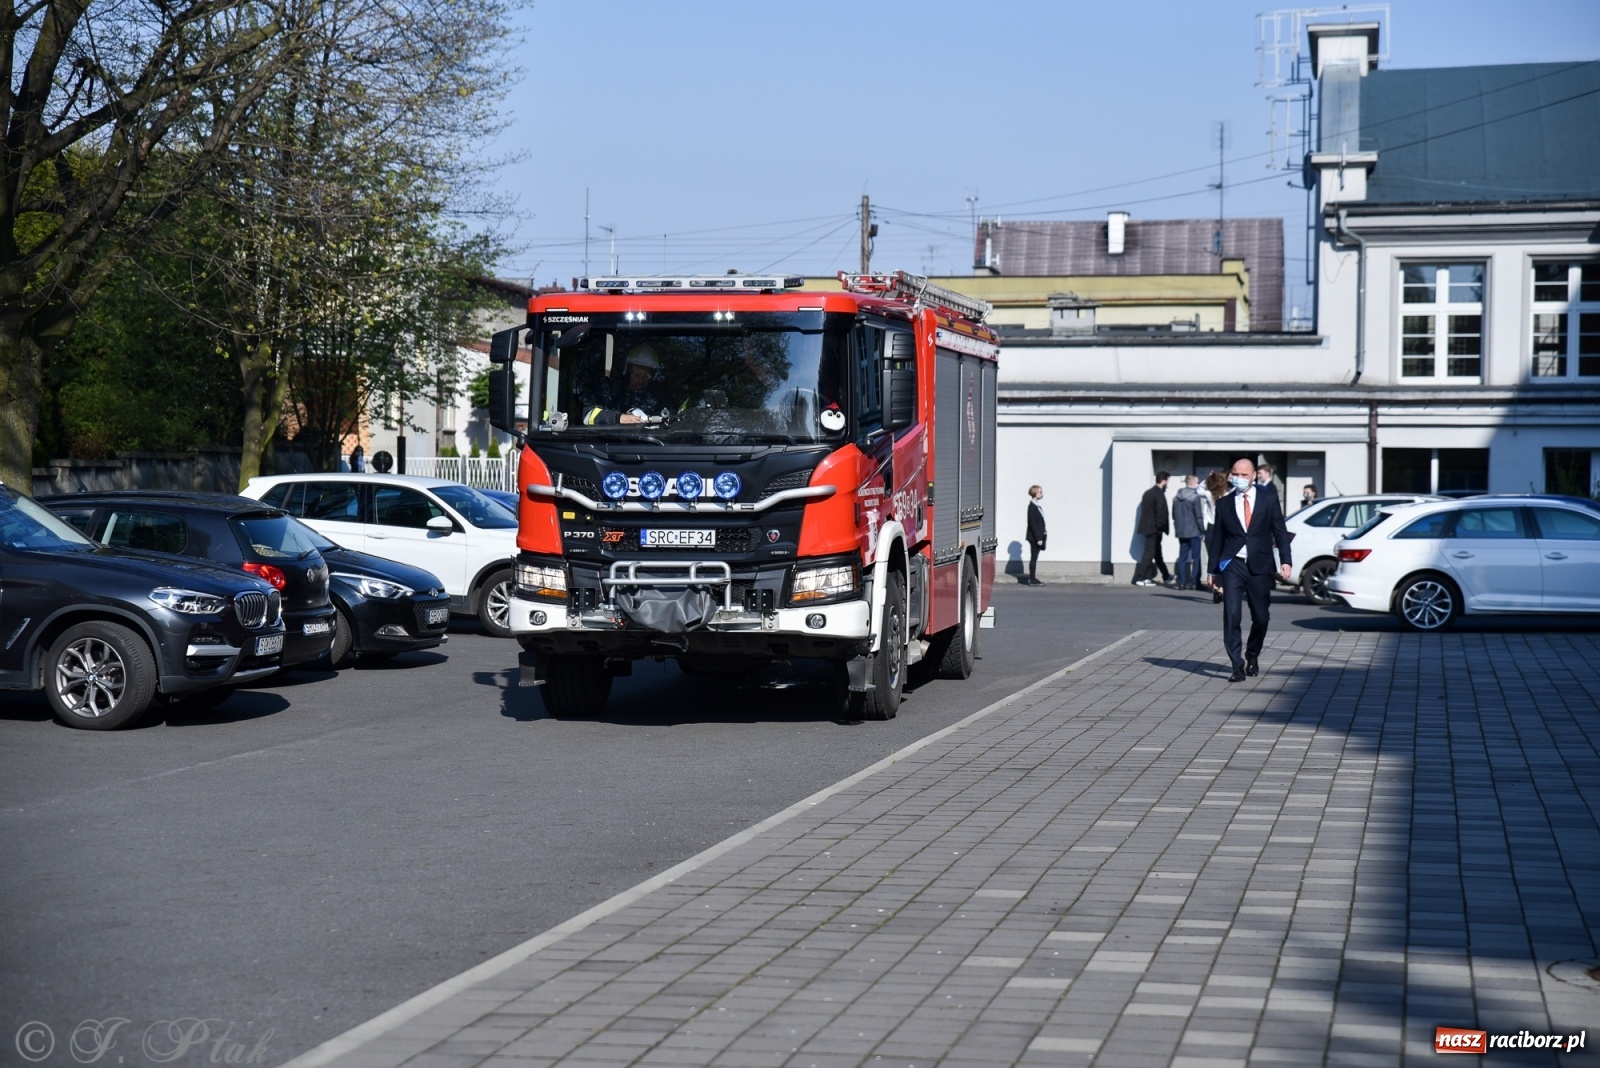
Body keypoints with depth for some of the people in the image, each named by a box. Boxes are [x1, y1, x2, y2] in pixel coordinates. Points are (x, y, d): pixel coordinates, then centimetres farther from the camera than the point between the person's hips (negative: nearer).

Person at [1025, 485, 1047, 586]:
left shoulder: (1036, 506, 12)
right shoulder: (1032, 507, -17)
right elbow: (1032, 524, -20)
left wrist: (1040, 537, 13)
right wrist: (1038, 538, -21)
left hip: (1037, 537, 9)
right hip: (1034, 537, -9)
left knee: (1034, 558, 12)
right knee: (1034, 558, -4)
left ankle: (1033, 579, 18)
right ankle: (1032, 580, 0)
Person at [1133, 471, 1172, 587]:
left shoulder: (1148, 493, 12)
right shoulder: (1159, 494, -14)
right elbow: (1160, 513, -19)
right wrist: (1161, 528, -10)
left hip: (1147, 527, 9)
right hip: (1154, 528, -9)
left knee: (1156, 552, 17)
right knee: (1149, 553, -5)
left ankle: (1166, 576, 29)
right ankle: (1140, 578, -6)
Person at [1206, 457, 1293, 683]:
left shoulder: (1268, 499, 4)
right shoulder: (1224, 504, 7)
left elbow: (1280, 532, 3)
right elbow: (1217, 538, 10)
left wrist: (1285, 561, -7)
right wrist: (1214, 570, 9)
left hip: (1260, 566, 0)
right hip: (1233, 565, 0)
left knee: (1261, 617, 6)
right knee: (1232, 616, -12)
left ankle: (1252, 656, 32)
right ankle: (1237, 666, -9)